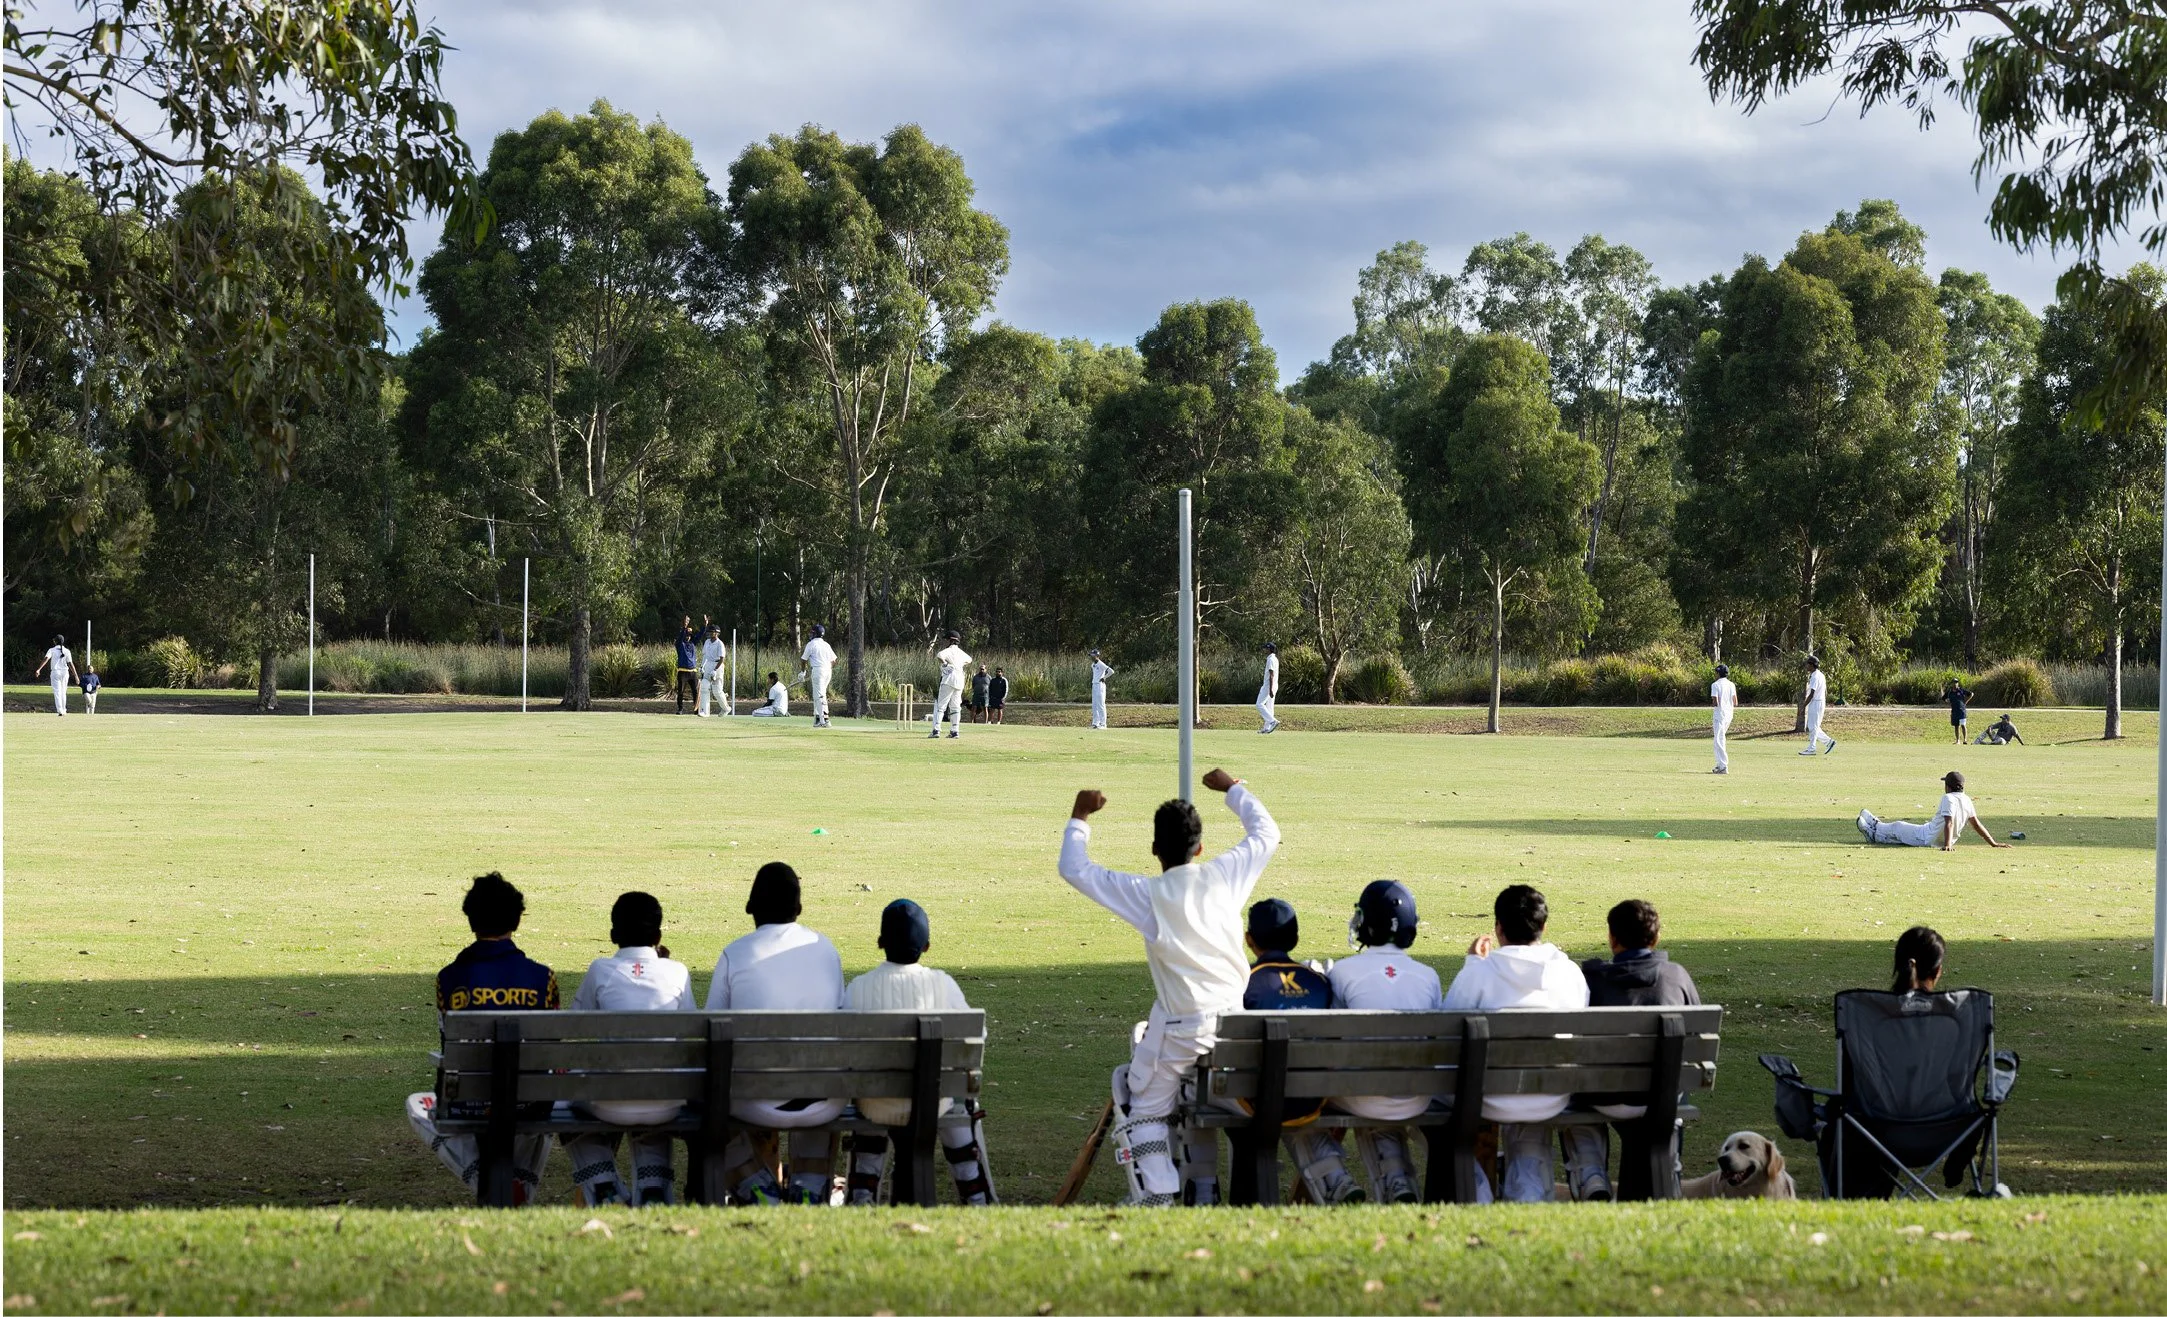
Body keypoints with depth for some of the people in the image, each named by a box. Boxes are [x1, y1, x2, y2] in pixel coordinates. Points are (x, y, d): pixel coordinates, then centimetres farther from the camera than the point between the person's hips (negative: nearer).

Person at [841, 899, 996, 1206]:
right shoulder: (942, 983, -11)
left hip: (878, 1109, 0)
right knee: (964, 1101, 35)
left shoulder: (858, 987, -11)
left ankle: (862, 1195, 40)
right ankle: (976, 1197, 40)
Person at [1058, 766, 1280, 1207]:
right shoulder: (1224, 875, -1)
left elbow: (1074, 868, 2)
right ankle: (1204, 1189, 30)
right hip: (1232, 1016, 4)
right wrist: (1233, 789, 31)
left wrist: (1080, 818, 16)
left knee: (1145, 1107, 11)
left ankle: (1157, 1196, 0)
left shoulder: (1146, 893, -7)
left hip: (1179, 1023, -4)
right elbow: (1266, 832, 18)